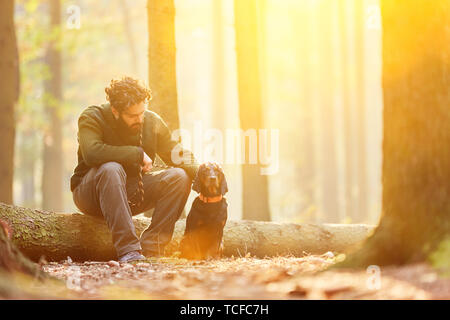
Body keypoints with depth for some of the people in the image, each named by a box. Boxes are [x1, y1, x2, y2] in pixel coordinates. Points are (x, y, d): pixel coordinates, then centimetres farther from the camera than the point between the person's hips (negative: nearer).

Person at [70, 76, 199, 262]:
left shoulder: (152, 122, 1)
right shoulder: (92, 118, -15)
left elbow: (179, 155, 5)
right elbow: (91, 152, -34)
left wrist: (199, 176, -18)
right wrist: (138, 154, -27)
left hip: (133, 194, 5)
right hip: (91, 194, -5)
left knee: (179, 177, -16)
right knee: (111, 169, -38)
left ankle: (151, 248, -23)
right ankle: (128, 249, -42)